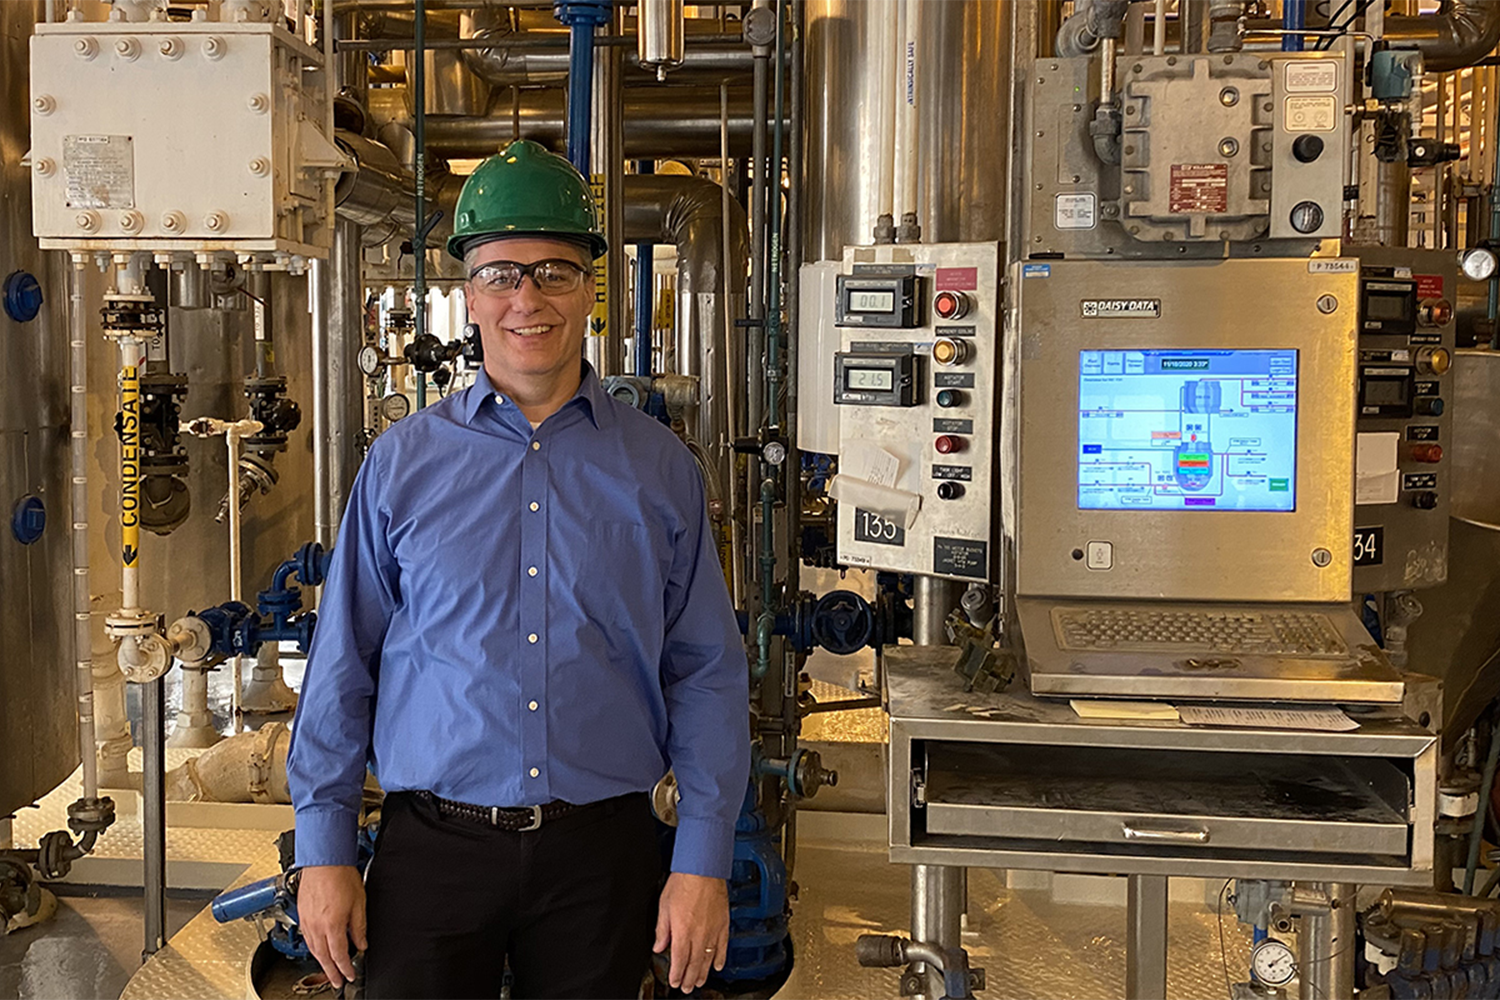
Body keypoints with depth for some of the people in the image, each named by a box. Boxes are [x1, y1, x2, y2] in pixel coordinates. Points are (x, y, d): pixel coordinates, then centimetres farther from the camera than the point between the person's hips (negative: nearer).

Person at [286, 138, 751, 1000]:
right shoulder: (402, 464, 3)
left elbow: (708, 674, 1)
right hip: (433, 849, 0)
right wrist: (324, 847, 1)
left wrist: (702, 863, -3)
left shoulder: (661, 469, 2)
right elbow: (343, 666, 4)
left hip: (603, 855, 1)